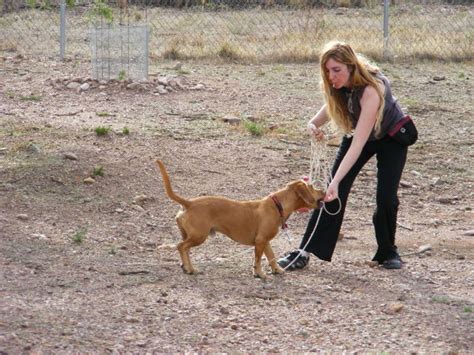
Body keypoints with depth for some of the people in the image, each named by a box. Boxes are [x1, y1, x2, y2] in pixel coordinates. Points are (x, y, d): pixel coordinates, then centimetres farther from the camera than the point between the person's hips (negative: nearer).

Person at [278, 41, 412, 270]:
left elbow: (358, 143, -44)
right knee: (334, 193, -8)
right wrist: (315, 122, -22)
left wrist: (336, 181, -51)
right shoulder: (338, 85, -21)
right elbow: (332, 105, 2)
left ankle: (388, 252, 12)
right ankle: (305, 252, -10)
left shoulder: (371, 89, -40)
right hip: (358, 132, 5)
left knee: (386, 197, -13)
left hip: (391, 136, -5)